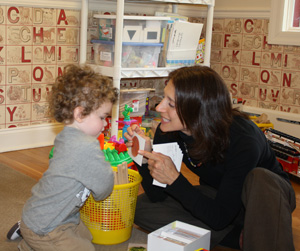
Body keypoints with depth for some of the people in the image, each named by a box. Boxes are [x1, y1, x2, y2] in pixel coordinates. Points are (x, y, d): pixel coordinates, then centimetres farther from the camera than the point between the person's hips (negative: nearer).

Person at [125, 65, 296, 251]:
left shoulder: (243, 141, -34)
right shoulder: (168, 131, -19)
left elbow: (219, 217, -32)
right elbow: (157, 196, -12)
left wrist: (174, 179, -40)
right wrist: (146, 156, -29)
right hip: (216, 196, 6)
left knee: (258, 178, -40)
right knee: (142, 207, -14)